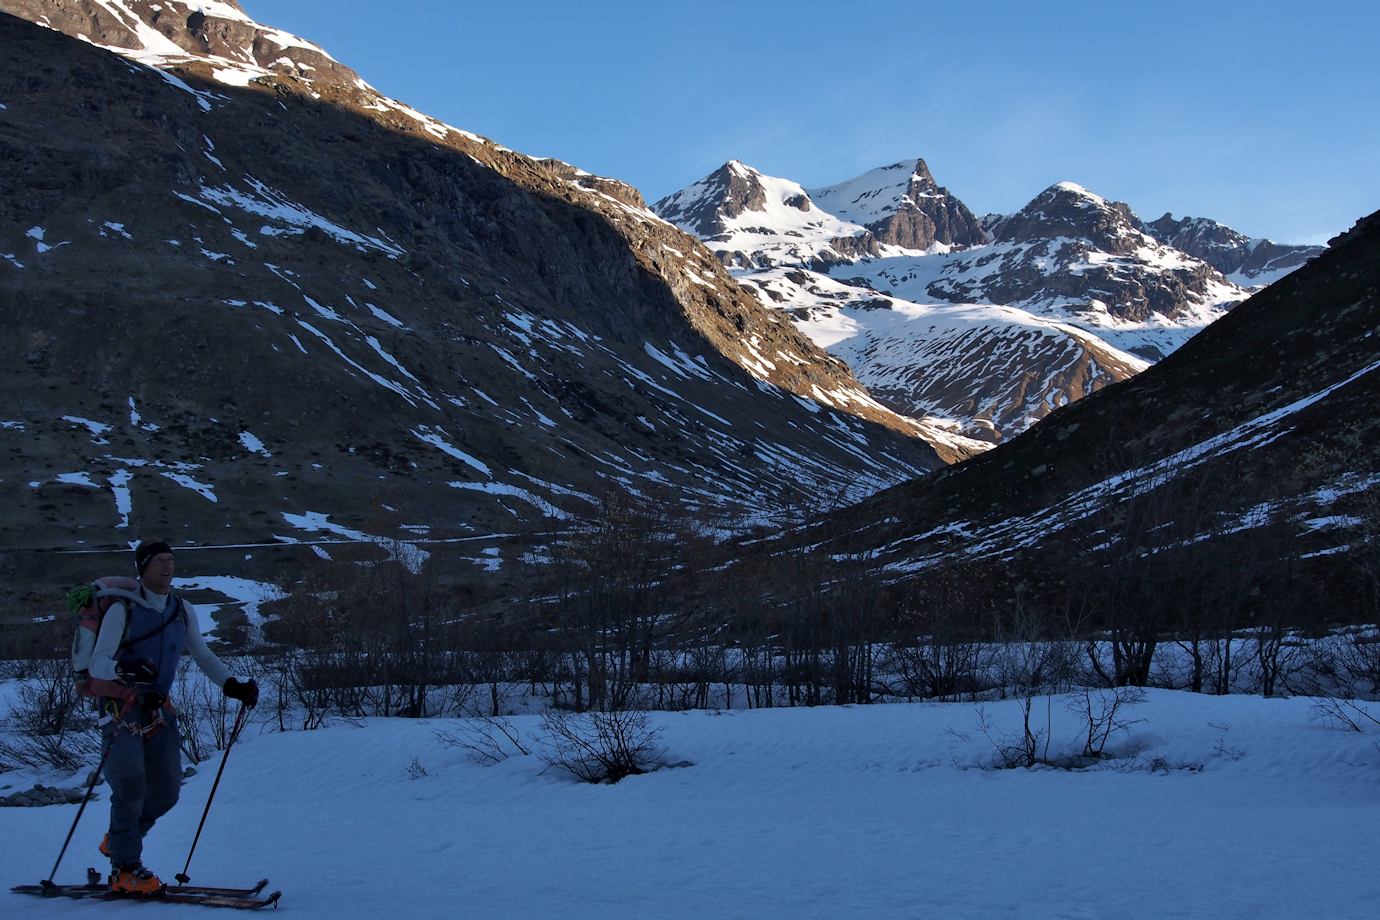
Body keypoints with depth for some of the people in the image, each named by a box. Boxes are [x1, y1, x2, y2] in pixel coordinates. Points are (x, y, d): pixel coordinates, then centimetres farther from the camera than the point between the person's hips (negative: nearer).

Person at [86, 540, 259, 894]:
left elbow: (203, 656, 15)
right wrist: (124, 669, -36)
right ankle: (124, 870, -2)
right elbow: (97, 664, -15)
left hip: (159, 708, 6)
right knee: (130, 785, -15)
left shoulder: (183, 611, 7)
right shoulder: (122, 611, -9)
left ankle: (119, 842, 28)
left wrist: (233, 685, 2)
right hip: (121, 707, -5)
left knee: (166, 792, 4)